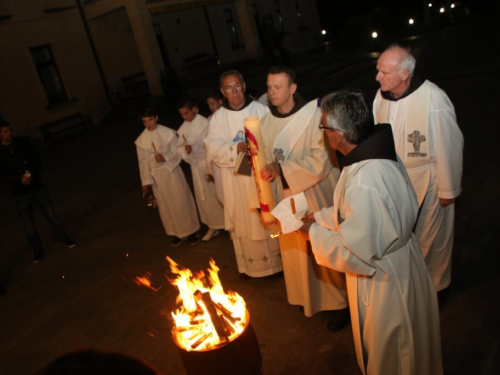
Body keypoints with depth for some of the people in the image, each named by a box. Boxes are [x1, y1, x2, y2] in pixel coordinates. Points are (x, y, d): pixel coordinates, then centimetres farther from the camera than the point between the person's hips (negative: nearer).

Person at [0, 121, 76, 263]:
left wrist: (32, 174, -17)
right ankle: (37, 250, 24)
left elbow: (36, 160, 1)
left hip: (37, 187, 1)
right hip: (20, 194, -1)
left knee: (51, 215, 8)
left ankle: (63, 239, 26)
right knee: (28, 225, 6)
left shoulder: (22, 144, 0)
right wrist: (20, 179, -24)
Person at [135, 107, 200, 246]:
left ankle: (191, 231, 19)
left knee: (181, 202, 4)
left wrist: (165, 157, -24)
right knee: (166, 206, 11)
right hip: (156, 175, 3)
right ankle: (177, 233, 26)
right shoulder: (141, 140, -2)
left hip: (172, 171, -2)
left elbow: (177, 152, -6)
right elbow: (143, 162, 0)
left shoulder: (168, 133, -8)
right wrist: (146, 182, -1)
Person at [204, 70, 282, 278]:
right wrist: (235, 148, -22)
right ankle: (249, 265, 27)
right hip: (236, 179, 1)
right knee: (244, 220, 11)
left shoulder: (260, 109, -4)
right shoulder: (218, 117, 1)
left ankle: (277, 259, 28)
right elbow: (214, 147, -6)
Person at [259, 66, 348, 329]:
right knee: (296, 250, 18)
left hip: (315, 195, -5)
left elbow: (320, 161, -22)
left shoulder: (312, 115, -17)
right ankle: (309, 297, 40)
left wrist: (281, 168, -26)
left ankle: (341, 302, 29)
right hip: (287, 198, 6)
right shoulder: (268, 121, 1)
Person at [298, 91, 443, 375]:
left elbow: (354, 251, -28)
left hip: (384, 280, -9)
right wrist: (319, 217, 5)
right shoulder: (380, 153, -8)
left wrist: (314, 232, -14)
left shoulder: (364, 182, -37)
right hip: (397, 261, 9)